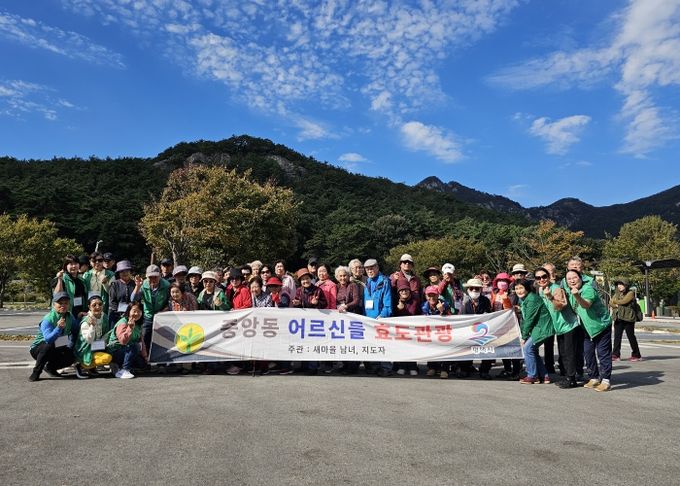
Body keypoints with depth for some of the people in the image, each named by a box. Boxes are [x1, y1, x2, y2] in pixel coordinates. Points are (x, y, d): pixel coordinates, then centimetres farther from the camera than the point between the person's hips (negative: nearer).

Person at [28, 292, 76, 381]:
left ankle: (50, 367, 8)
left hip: (57, 349, 5)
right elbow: (48, 339, -36)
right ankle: (36, 372, -17)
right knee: (49, 346, -38)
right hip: (38, 348, -4)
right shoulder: (47, 319, -24)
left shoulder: (70, 317, -5)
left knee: (71, 356, -22)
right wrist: (58, 328, -50)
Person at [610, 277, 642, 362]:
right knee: (617, 336, 2)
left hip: (628, 318, -6)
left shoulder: (630, 293, -4)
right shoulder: (617, 294, 17)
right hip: (618, 318, 6)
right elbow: (611, 302, 8)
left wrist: (615, 301, -1)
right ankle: (616, 355, 3)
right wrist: (616, 305, -12)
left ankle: (636, 355, 15)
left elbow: (623, 301, -17)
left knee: (631, 336, 2)